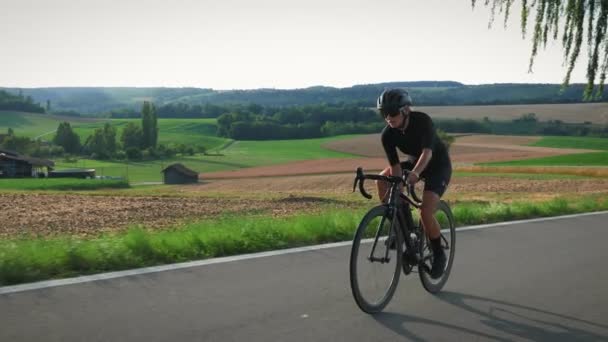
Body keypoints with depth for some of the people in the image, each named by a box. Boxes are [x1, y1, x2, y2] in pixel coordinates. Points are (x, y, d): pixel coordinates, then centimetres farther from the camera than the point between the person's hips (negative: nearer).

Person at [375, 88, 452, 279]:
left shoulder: (423, 121, -30)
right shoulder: (387, 135, -18)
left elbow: (427, 152, -43)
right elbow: (395, 167, -18)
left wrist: (415, 173, -61)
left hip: (439, 165, -5)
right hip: (415, 163, 6)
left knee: (426, 212, -22)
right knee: (382, 179, -15)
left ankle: (439, 254, 2)